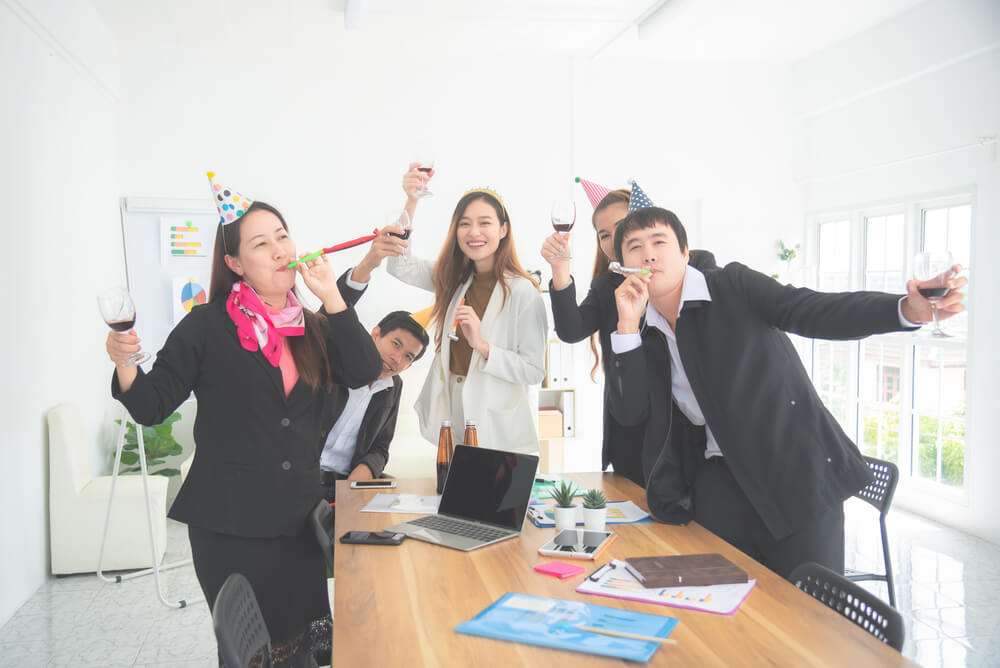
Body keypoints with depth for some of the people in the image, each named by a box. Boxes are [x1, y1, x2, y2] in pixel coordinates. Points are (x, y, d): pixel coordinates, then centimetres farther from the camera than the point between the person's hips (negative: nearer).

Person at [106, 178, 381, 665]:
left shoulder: (313, 328, 9)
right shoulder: (207, 327, -4)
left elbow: (364, 372, -6)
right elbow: (152, 406, -4)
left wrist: (332, 297, -10)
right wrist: (125, 364, -25)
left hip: (299, 516, 4)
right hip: (229, 523, -4)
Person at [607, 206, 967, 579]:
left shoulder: (734, 286, -5)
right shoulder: (645, 335, 8)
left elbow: (816, 312, -17)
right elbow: (629, 412, -1)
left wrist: (909, 309, -34)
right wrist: (627, 323, -9)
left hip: (797, 477, -3)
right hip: (720, 487, 4)